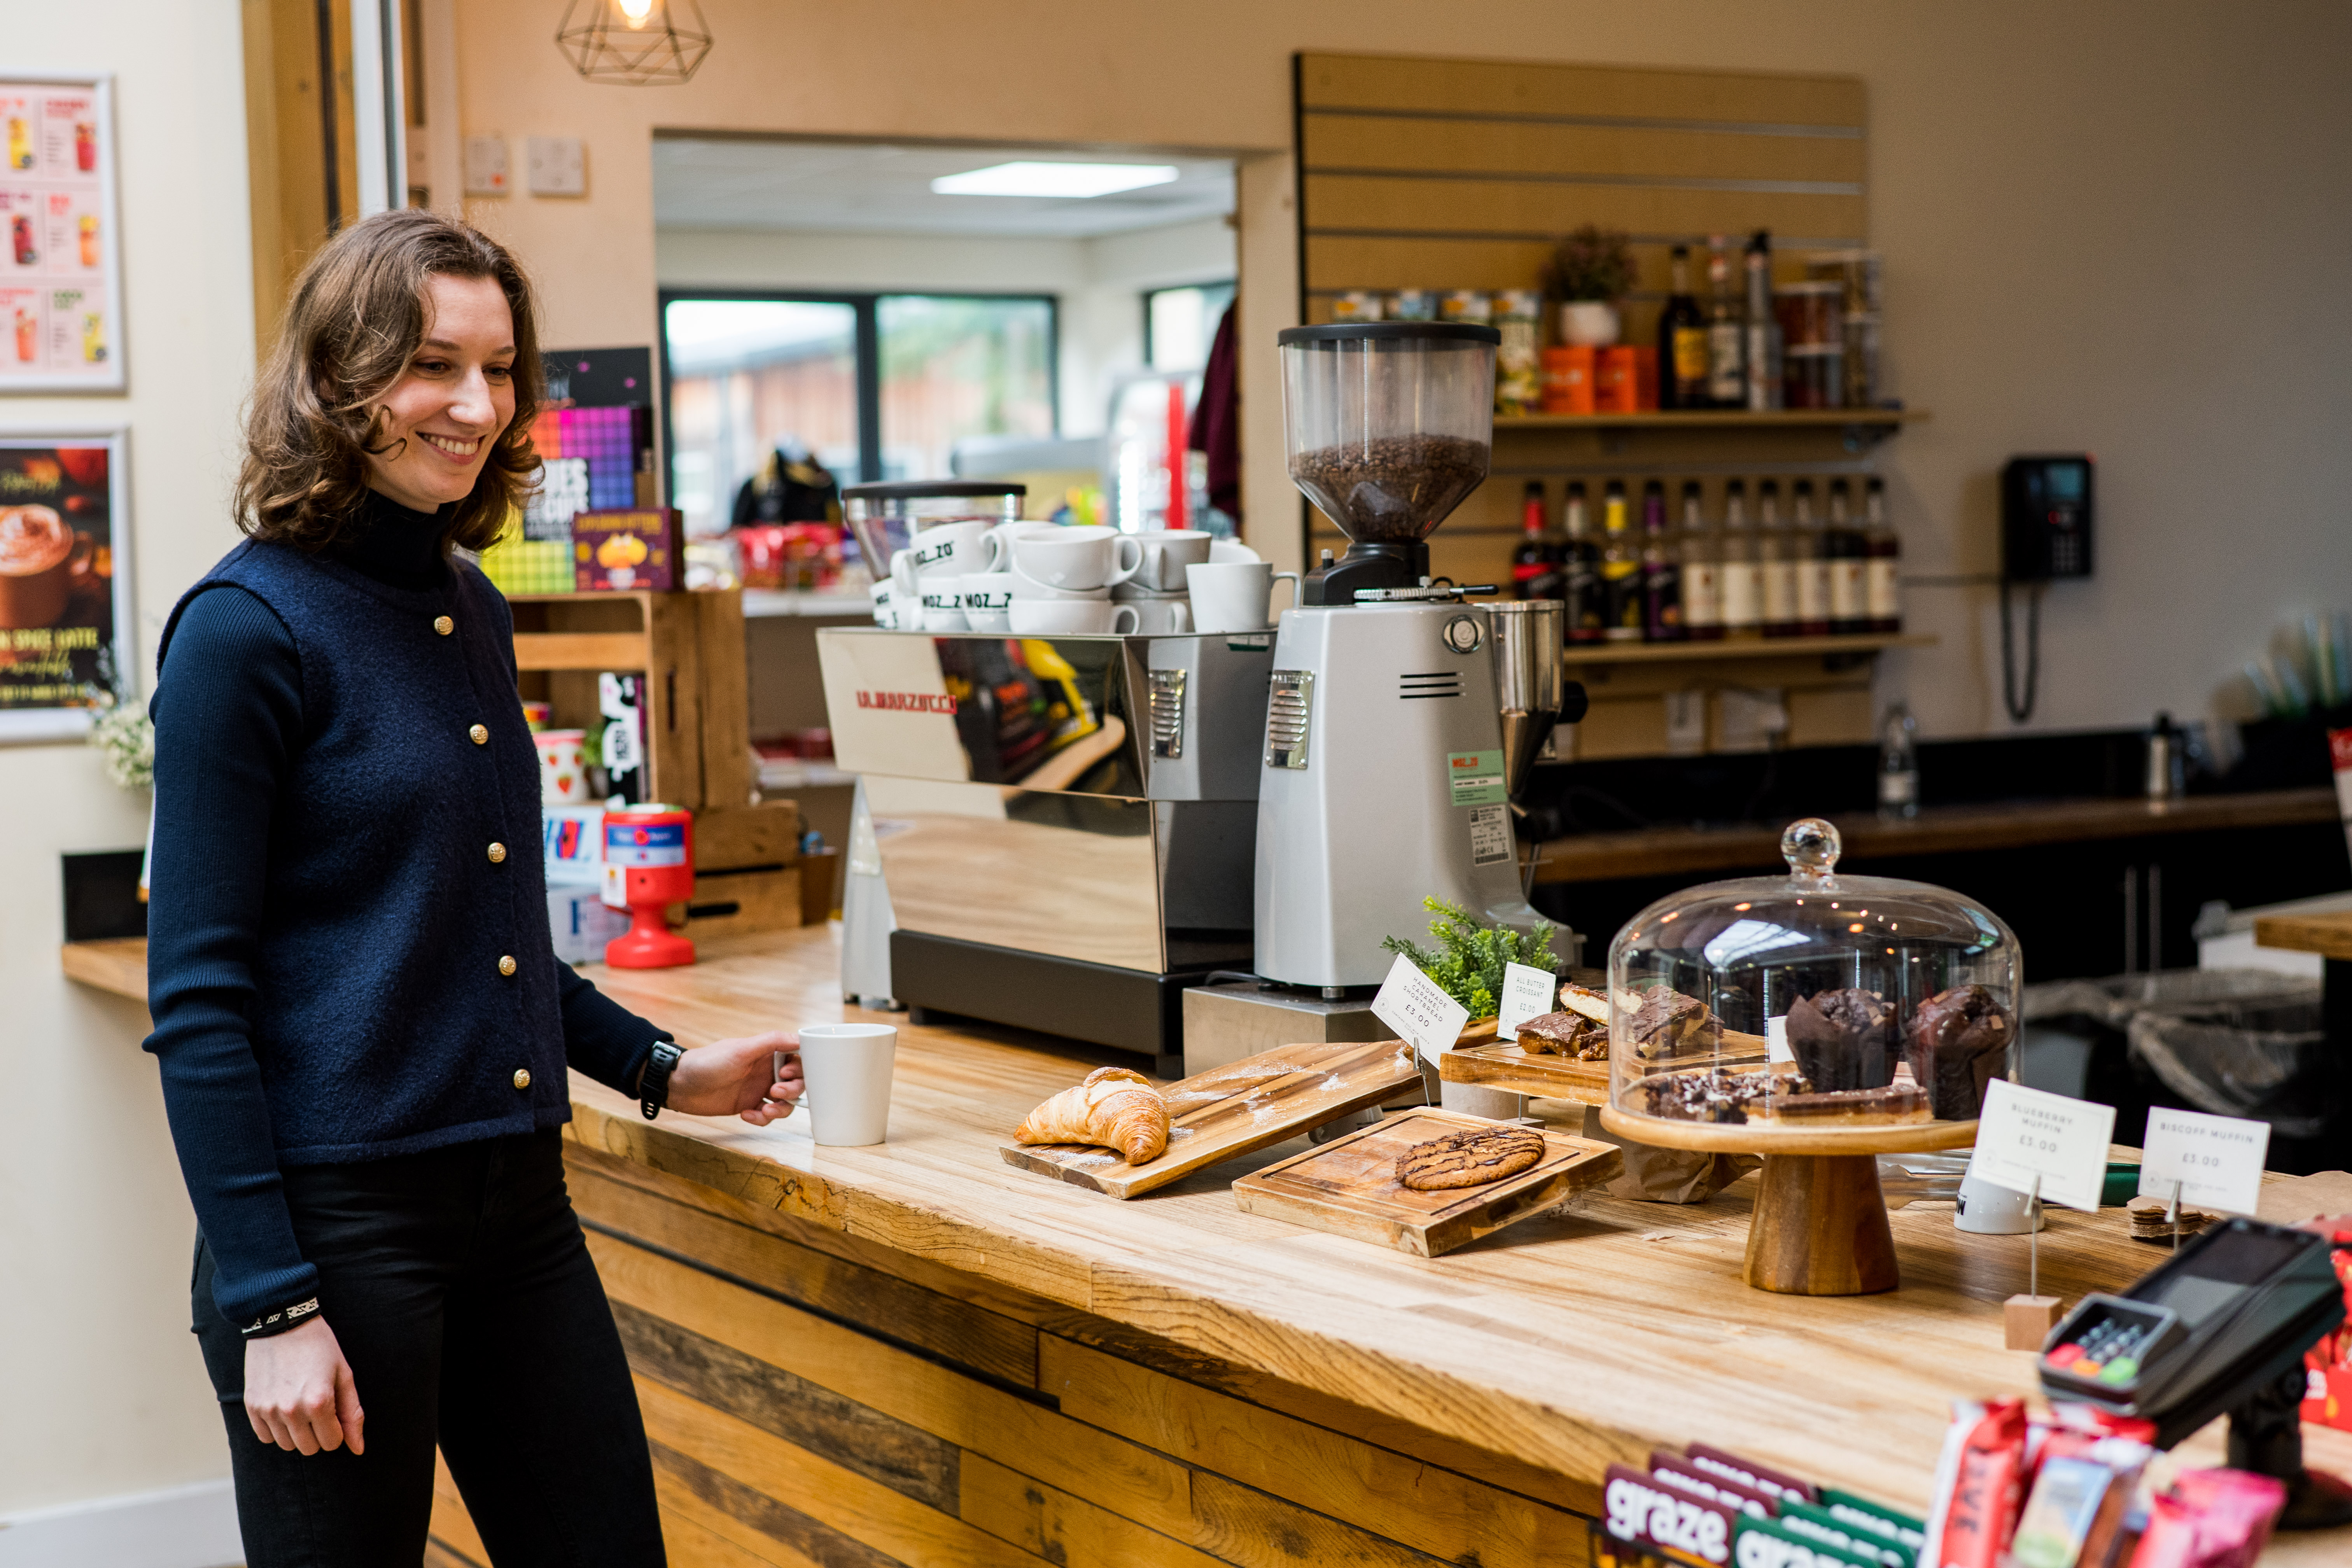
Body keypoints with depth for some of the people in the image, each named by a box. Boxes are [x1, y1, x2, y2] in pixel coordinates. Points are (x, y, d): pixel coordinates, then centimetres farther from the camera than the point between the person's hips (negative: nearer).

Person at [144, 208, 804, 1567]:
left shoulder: (475, 613, 11)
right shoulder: (251, 627, -11)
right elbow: (198, 995, -14)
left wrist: (661, 1070, 17)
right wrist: (269, 1305, -17)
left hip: (519, 1201, 7)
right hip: (338, 1217, -7)